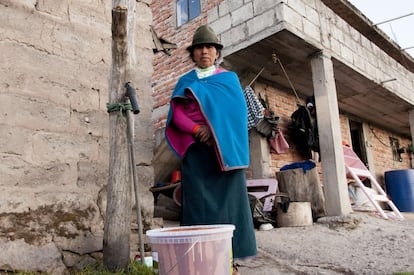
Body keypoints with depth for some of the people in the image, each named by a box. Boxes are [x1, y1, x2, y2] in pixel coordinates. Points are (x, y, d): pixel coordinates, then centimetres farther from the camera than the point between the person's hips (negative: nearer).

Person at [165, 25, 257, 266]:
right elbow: (176, 114, 2)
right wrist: (198, 130, -16)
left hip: (225, 149, 0)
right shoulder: (185, 82, 16)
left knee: (228, 200, -5)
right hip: (196, 150, 1)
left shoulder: (229, 78, 14)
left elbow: (237, 110, 1)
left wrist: (214, 129, -14)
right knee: (199, 200, -4)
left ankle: (230, 258, 1)